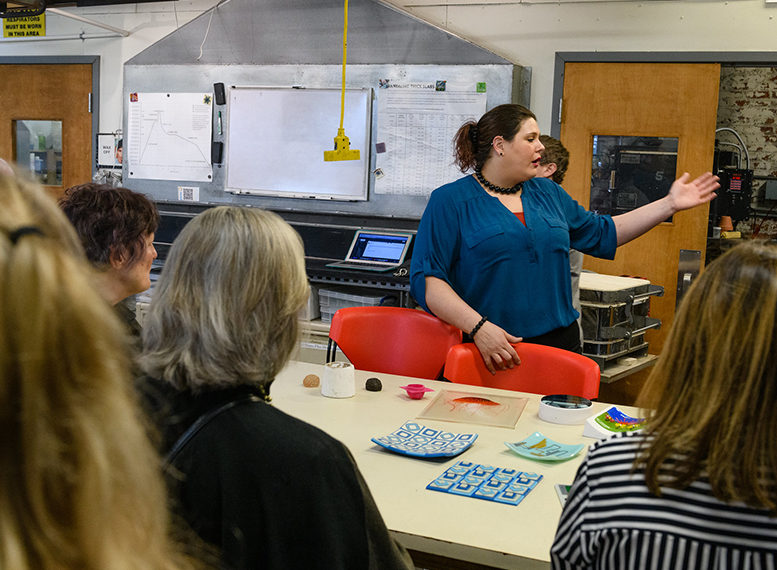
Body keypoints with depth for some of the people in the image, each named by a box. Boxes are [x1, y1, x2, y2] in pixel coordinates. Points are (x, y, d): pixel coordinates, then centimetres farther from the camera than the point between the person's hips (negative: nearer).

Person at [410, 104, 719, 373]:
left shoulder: (548, 193, 15)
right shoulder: (449, 201, -4)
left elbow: (601, 233, 23)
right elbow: (426, 278, -11)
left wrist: (670, 204, 19)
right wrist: (479, 327, -23)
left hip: (559, 343, 5)